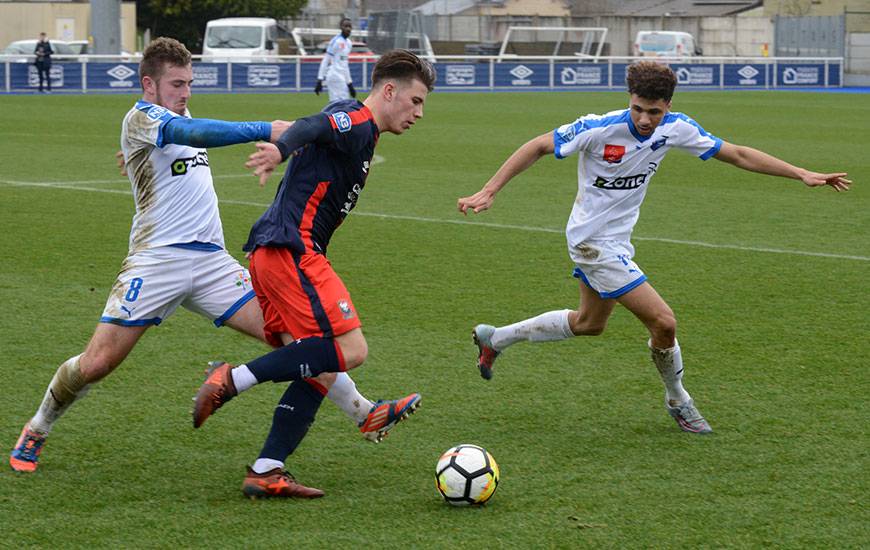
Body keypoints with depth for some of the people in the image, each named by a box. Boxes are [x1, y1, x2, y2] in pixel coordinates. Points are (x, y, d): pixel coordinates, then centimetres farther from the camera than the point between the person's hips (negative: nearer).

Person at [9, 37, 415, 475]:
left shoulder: (179, 118, 17)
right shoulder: (140, 118, -8)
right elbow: (192, 133, -28)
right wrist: (265, 131, -37)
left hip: (211, 261, 6)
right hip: (156, 259, -6)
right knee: (96, 363, -7)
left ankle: (364, 415, -4)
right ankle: (35, 432, 17)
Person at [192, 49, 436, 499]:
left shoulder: (360, 133, 26)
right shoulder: (356, 120, -6)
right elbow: (312, 127, -26)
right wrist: (281, 149, -46)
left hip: (273, 254, 10)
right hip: (292, 249, -10)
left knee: (319, 367, 5)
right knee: (349, 350, -16)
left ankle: (266, 473, -1)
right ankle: (232, 380, -16)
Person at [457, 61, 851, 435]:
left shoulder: (675, 129, -10)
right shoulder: (600, 129, -26)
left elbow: (738, 155, -2)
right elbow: (538, 147, -16)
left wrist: (803, 174, -5)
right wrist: (488, 192, -20)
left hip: (616, 241, 8)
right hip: (593, 242, -8)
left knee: (589, 323, 26)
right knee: (663, 322, -11)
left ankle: (494, 338, 41)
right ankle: (678, 401, 15)